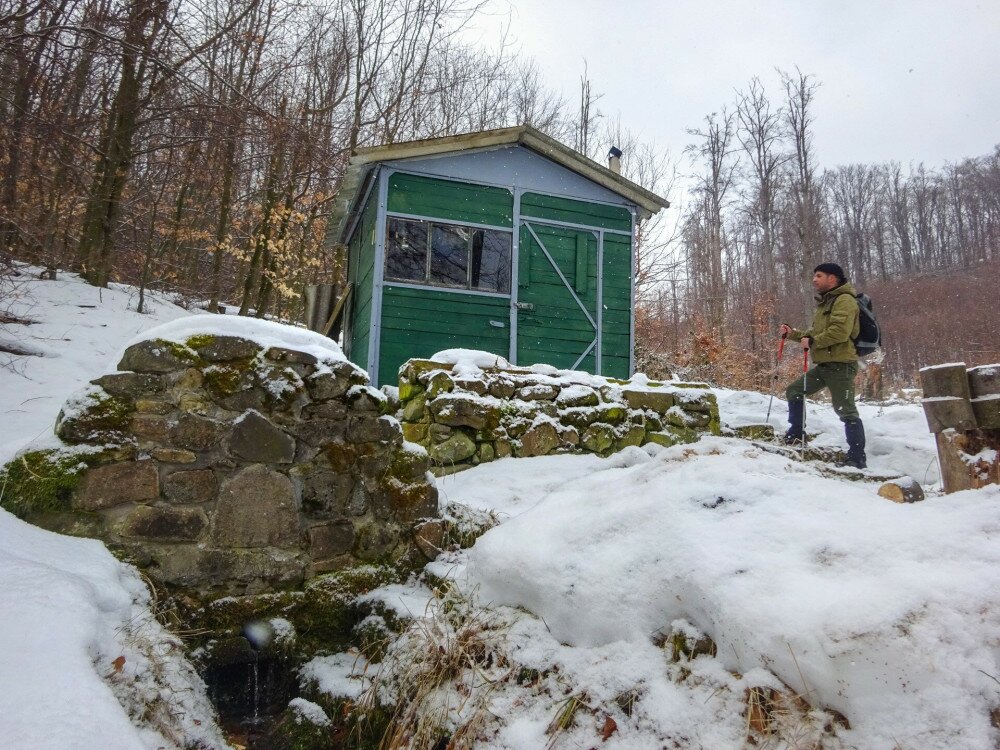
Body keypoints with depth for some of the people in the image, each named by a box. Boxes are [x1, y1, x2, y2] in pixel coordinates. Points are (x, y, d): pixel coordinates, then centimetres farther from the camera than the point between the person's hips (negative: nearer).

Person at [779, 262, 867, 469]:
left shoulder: (845, 300, -10)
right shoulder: (825, 302, 21)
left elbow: (840, 331, -24)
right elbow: (816, 333, 27)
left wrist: (812, 342, -18)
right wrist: (793, 333, 15)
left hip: (840, 364, -10)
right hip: (823, 364, 10)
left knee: (846, 410, -9)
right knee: (794, 391, 11)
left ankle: (857, 458, -4)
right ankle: (796, 435, 20)